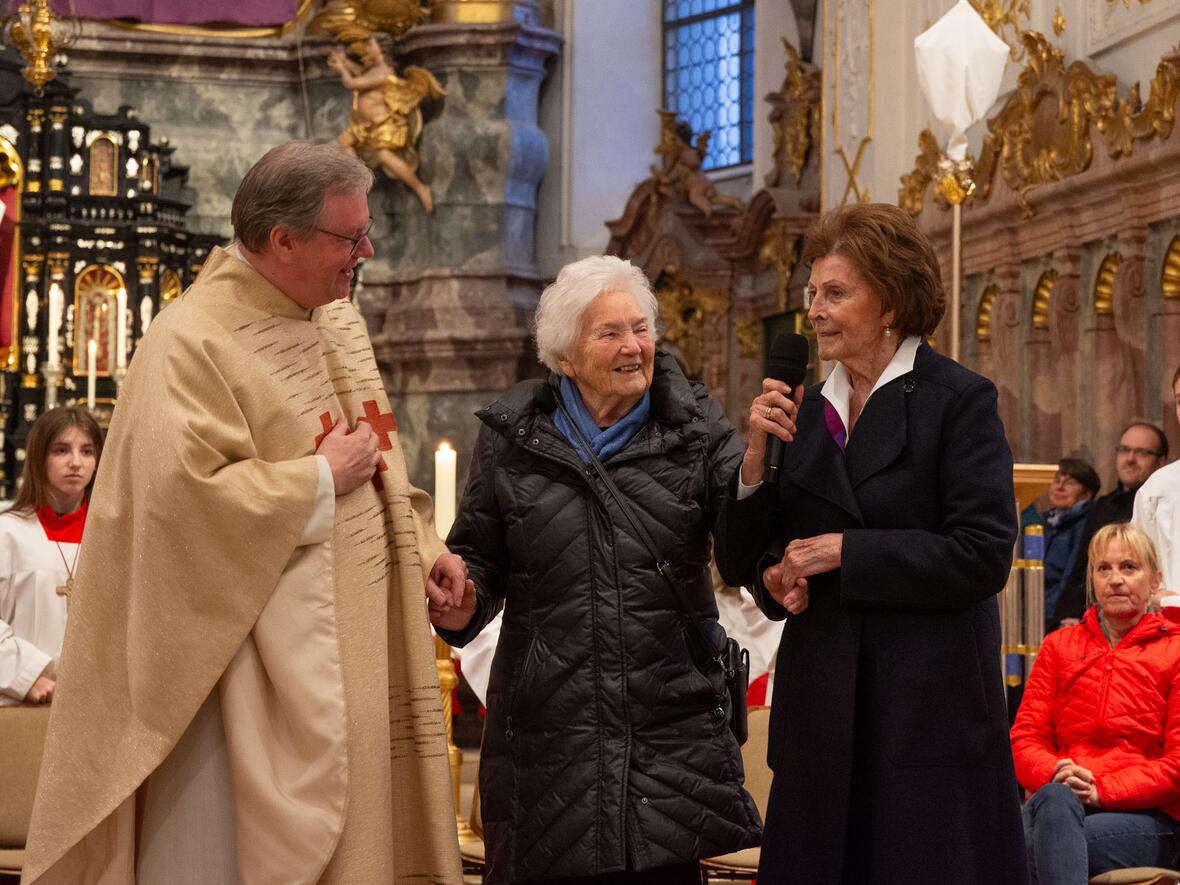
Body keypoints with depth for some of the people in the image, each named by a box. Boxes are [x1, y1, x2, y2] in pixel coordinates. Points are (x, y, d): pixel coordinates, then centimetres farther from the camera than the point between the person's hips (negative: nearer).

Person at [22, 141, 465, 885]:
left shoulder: (338, 318, 10)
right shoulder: (192, 342, -16)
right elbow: (182, 497, -25)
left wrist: (419, 545, 5)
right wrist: (322, 479, -17)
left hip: (354, 641, 8)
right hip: (261, 669, -8)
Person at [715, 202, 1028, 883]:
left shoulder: (960, 400, -4)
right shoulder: (805, 412, 12)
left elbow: (984, 556, -13)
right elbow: (739, 562, 12)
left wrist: (844, 552, -13)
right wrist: (757, 457, -3)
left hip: (927, 714, -5)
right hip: (823, 713, 5)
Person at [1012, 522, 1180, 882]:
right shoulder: (1059, 646, 20)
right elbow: (1025, 738, 13)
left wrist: (1102, 790, -15)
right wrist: (1055, 775, -12)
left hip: (1146, 814, -3)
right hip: (1055, 804, 3)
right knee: (1055, 797, -38)